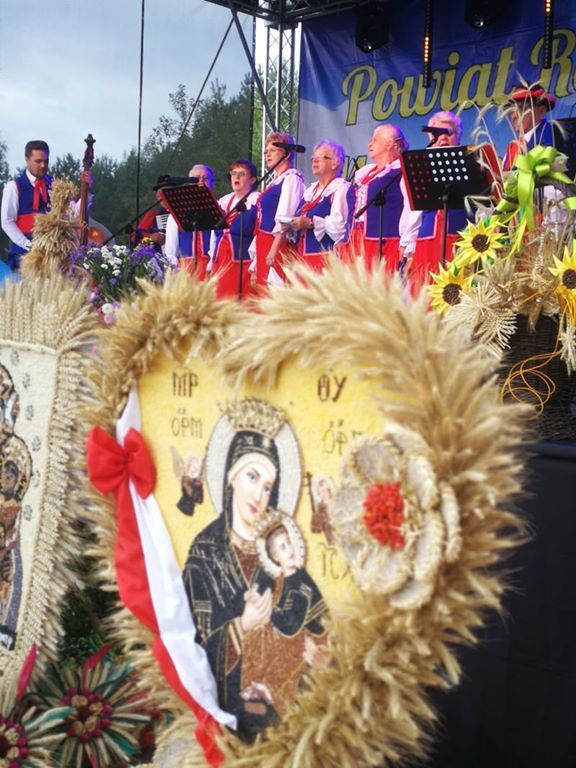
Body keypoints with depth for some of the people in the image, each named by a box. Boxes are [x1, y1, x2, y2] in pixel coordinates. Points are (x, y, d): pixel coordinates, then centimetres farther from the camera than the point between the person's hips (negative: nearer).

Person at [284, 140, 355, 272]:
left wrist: (311, 223, -23)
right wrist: (290, 226, 3)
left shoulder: (341, 188, -5)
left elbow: (340, 225, -18)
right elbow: (300, 221, 24)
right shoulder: (310, 190, 21)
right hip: (305, 256, 8)